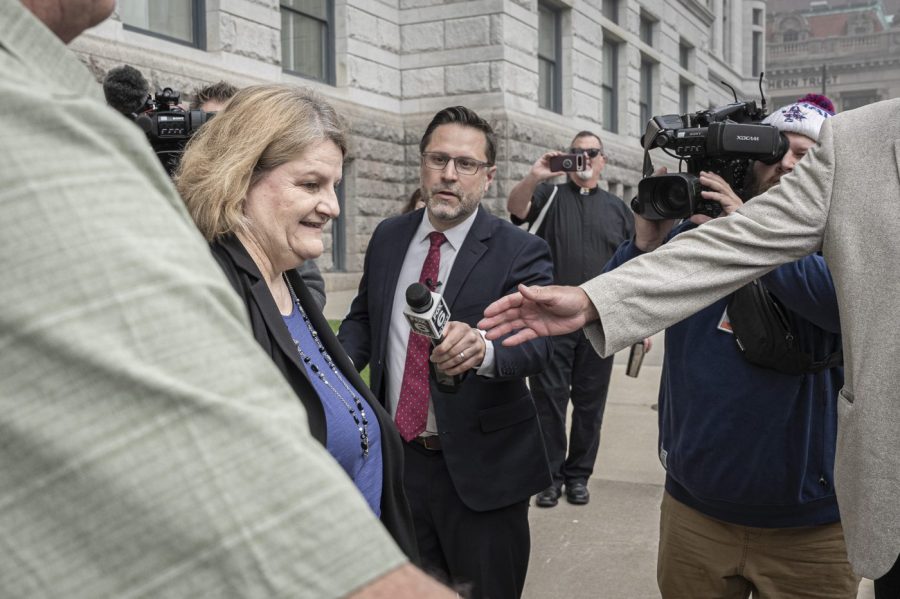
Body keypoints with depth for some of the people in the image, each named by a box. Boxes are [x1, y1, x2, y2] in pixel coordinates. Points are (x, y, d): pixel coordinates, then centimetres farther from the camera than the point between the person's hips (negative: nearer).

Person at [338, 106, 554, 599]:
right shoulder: (388, 237, 4)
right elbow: (363, 317, 14)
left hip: (480, 470, -4)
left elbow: (536, 340, -24)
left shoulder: (519, 251, -12)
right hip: (397, 458, 4)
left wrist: (482, 347, -46)